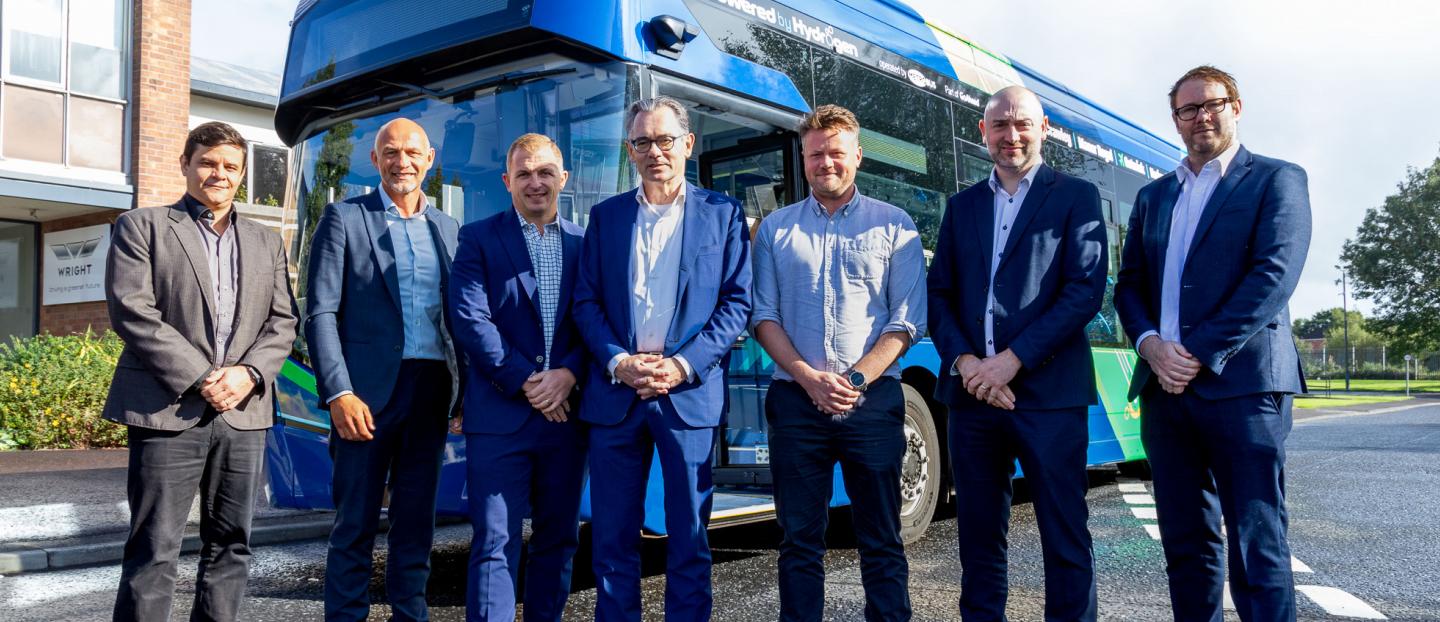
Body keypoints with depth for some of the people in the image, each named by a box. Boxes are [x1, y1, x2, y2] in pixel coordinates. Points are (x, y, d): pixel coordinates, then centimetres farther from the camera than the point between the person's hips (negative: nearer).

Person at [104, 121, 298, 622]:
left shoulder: (266, 242, 18)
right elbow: (132, 312, -5)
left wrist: (249, 374, -8)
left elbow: (283, 322, 11)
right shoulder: (142, 226, 6)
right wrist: (199, 379, -13)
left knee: (230, 545, 8)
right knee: (154, 549, -3)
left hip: (244, 411, 4)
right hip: (169, 410, -4)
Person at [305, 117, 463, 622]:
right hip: (368, 390, -4)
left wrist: (465, 388, 6)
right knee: (356, 521, 3)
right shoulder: (344, 218, 1)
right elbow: (320, 313, -5)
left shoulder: (446, 227, 14)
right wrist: (338, 394, -15)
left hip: (432, 390, 4)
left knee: (416, 520, 11)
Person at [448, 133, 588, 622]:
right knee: (495, 542, -2)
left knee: (558, 538, 11)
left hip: (566, 411, 3)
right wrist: (525, 381, -13)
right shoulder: (479, 239, 3)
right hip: (500, 413, -3)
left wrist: (569, 373, -12)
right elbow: (470, 319, -7)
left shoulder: (585, 244, 11)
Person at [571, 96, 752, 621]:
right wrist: (618, 363, -9)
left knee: (689, 537, 6)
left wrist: (683, 365, -11)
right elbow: (585, 302, 7)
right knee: (612, 536, 8)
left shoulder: (722, 214, 5)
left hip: (690, 395, -2)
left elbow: (737, 302, 0)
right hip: (615, 394, 2)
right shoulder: (605, 216, 12)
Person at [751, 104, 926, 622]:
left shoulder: (893, 225, 6)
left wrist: (857, 379, -13)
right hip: (796, 400, 2)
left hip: (873, 400, -1)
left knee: (881, 539, 4)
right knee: (799, 537, 6)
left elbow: (906, 320, 0)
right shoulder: (776, 228, 11)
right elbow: (763, 315, 5)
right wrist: (810, 378, -9)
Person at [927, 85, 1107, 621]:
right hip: (972, 392, 4)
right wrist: (965, 362, -7)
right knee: (978, 534, 10)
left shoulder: (1076, 197, 4)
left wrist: (1013, 359, -14)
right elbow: (939, 294, 10)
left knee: (1065, 536, 1)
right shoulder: (962, 206, 16)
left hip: (1049, 391, -4)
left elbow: (1086, 291, -7)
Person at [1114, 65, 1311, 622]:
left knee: (1258, 547, -4)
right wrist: (1151, 344, -6)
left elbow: (1274, 277, -10)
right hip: (1164, 387, 5)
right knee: (1185, 544, 10)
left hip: (1242, 383, -5)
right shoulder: (1153, 196, 20)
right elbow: (1129, 284, 14)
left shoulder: (1277, 180, 3)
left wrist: (1199, 353, -15)